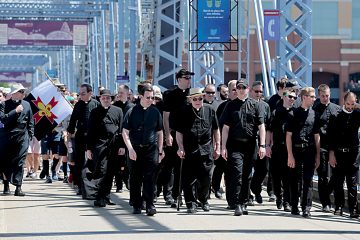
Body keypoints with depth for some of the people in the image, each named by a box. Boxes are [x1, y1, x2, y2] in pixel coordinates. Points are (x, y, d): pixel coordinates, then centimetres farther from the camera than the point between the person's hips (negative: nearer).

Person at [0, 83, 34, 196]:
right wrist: (15, 111, -16)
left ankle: (18, 187, -9)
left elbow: (31, 122, 14)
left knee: (20, 162, -6)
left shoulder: (26, 104, 10)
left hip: (23, 137, 1)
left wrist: (30, 135, 8)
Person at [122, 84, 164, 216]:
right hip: (135, 149, 0)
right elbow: (125, 132, -1)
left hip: (151, 149, 0)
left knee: (150, 178, -6)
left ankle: (150, 205, -7)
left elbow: (160, 132, 13)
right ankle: (136, 206, 16)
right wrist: (130, 149, -11)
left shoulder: (155, 112, 6)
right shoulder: (132, 112, 0)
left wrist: (160, 151, 10)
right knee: (135, 179, 7)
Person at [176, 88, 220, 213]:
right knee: (189, 179, -3)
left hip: (206, 150, 1)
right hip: (190, 150, -1)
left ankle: (204, 200, 27)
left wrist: (217, 147, 11)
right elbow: (179, 132, 2)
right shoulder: (184, 112, 1)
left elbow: (216, 130, 13)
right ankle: (191, 203, 6)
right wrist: (181, 148, -7)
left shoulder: (210, 110, 5)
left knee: (206, 177, 6)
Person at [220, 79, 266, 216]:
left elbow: (261, 126, 6)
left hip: (250, 145, 2)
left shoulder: (255, 105, 7)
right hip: (235, 145, -2)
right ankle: (236, 204, -14)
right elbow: (225, 128, 5)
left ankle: (243, 204, 18)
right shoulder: (231, 106, 6)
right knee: (237, 173, -14)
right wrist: (223, 147, -2)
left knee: (246, 175, 8)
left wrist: (262, 145, -3)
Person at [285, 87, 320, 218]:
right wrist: (290, 155, -7)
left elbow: (317, 136, 12)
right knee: (295, 180, 7)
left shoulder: (314, 114, 8)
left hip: (309, 151, 2)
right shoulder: (294, 114, -2)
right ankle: (294, 206, 18)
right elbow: (289, 135, -2)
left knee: (308, 180, -1)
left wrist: (318, 156, 9)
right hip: (296, 150, -2)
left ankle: (306, 208, 2)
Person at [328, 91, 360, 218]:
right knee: (338, 182, 6)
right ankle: (338, 207, 14)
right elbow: (331, 135, 1)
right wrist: (331, 153, -5)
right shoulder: (336, 115, 1)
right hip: (338, 153, 0)